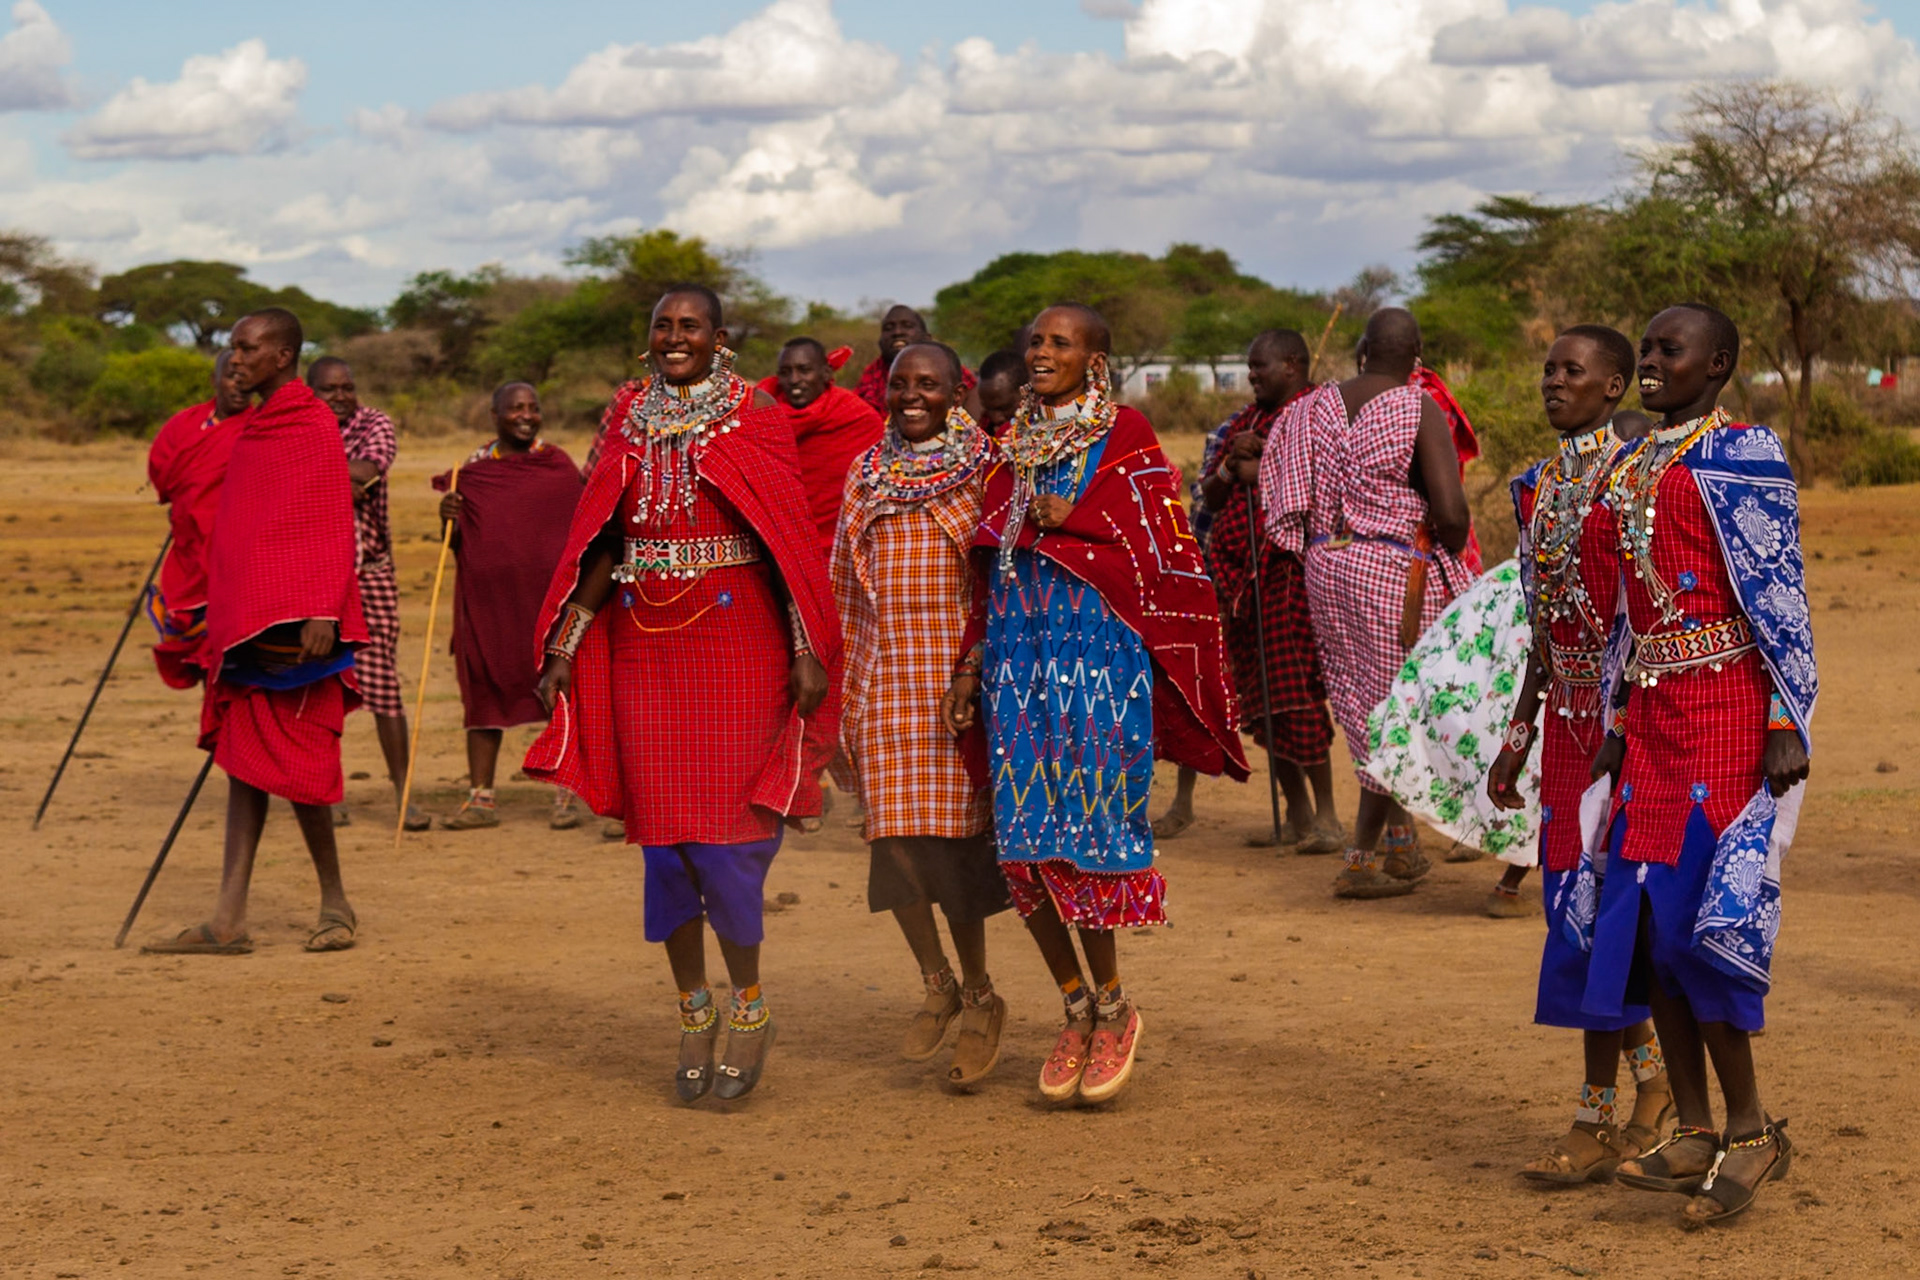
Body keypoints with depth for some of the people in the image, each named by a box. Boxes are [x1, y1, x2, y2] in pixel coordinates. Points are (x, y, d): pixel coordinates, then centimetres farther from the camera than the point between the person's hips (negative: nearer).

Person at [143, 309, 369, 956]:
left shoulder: (313, 427, -8)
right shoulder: (253, 430, 17)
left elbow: (332, 528, -13)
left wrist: (323, 612, -21)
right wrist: (220, 615, 22)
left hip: (291, 626, -9)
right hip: (242, 624, 9)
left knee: (291, 762, -6)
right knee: (243, 762, 5)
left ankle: (335, 904, 9)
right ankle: (228, 921, 4)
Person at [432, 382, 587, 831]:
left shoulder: (559, 465, 3)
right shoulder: (474, 469, 6)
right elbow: (457, 545, 10)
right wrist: (448, 520, -11)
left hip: (547, 593, -2)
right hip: (488, 598, 2)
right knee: (482, 690, 3)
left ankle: (566, 796, 8)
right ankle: (481, 798, 8)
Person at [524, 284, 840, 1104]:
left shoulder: (753, 417, 0)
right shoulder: (629, 420, 11)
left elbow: (789, 537, -4)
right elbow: (600, 542, 11)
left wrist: (807, 649, -10)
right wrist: (563, 649, 5)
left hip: (735, 645, -4)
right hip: (644, 649, 4)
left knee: (723, 830, -8)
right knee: (661, 831, 5)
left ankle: (749, 1005, 11)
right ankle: (694, 1013, 17)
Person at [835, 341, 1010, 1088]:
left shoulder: (985, 471, 0)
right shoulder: (866, 475, 12)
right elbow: (846, 590, 16)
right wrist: (841, 703, 13)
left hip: (961, 673, -3)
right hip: (886, 676, 3)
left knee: (953, 834, -3)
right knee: (895, 833, -3)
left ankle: (978, 994, 16)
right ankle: (937, 983, 18)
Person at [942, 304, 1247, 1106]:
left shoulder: (1126, 437, -1)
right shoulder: (1016, 444, 15)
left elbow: (1160, 553, -6)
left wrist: (1065, 521, -11)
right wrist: (971, 666, 11)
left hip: (1100, 649, -5)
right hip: (1020, 653, 5)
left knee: (1089, 826, -7)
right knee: (1025, 838, 1)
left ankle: (1111, 1004, 9)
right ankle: (1078, 1004, 15)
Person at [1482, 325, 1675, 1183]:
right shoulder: (1541, 487, 13)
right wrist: (1518, 735, 18)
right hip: (1569, 715, 8)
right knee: (1573, 899, 9)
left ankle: (1599, 1116, 1)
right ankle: (1653, 1083, 22)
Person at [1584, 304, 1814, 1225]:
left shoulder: (1743, 457, -7)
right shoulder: (1632, 465, 15)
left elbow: (1781, 597, -10)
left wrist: (1787, 724, -14)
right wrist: (1620, 720, 17)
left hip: (1726, 709, -8)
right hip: (1654, 709, 8)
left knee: (1694, 916, -10)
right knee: (1643, 917, 5)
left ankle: (1751, 1128, 2)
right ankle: (1696, 1134, 12)